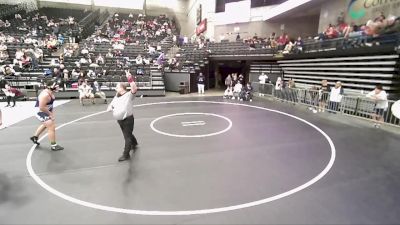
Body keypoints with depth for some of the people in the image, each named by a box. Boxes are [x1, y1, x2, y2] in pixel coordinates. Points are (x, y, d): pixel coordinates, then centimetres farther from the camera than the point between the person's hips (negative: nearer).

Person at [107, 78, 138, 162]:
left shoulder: (128, 95, -12)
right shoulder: (116, 97, 12)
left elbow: (134, 89, -32)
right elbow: (111, 105, 19)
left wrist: (131, 80, -35)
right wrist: (110, 108, -2)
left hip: (128, 119, -8)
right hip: (120, 120, 8)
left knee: (127, 136, -1)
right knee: (128, 134, 25)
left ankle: (126, 155, 8)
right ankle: (134, 144, 50)